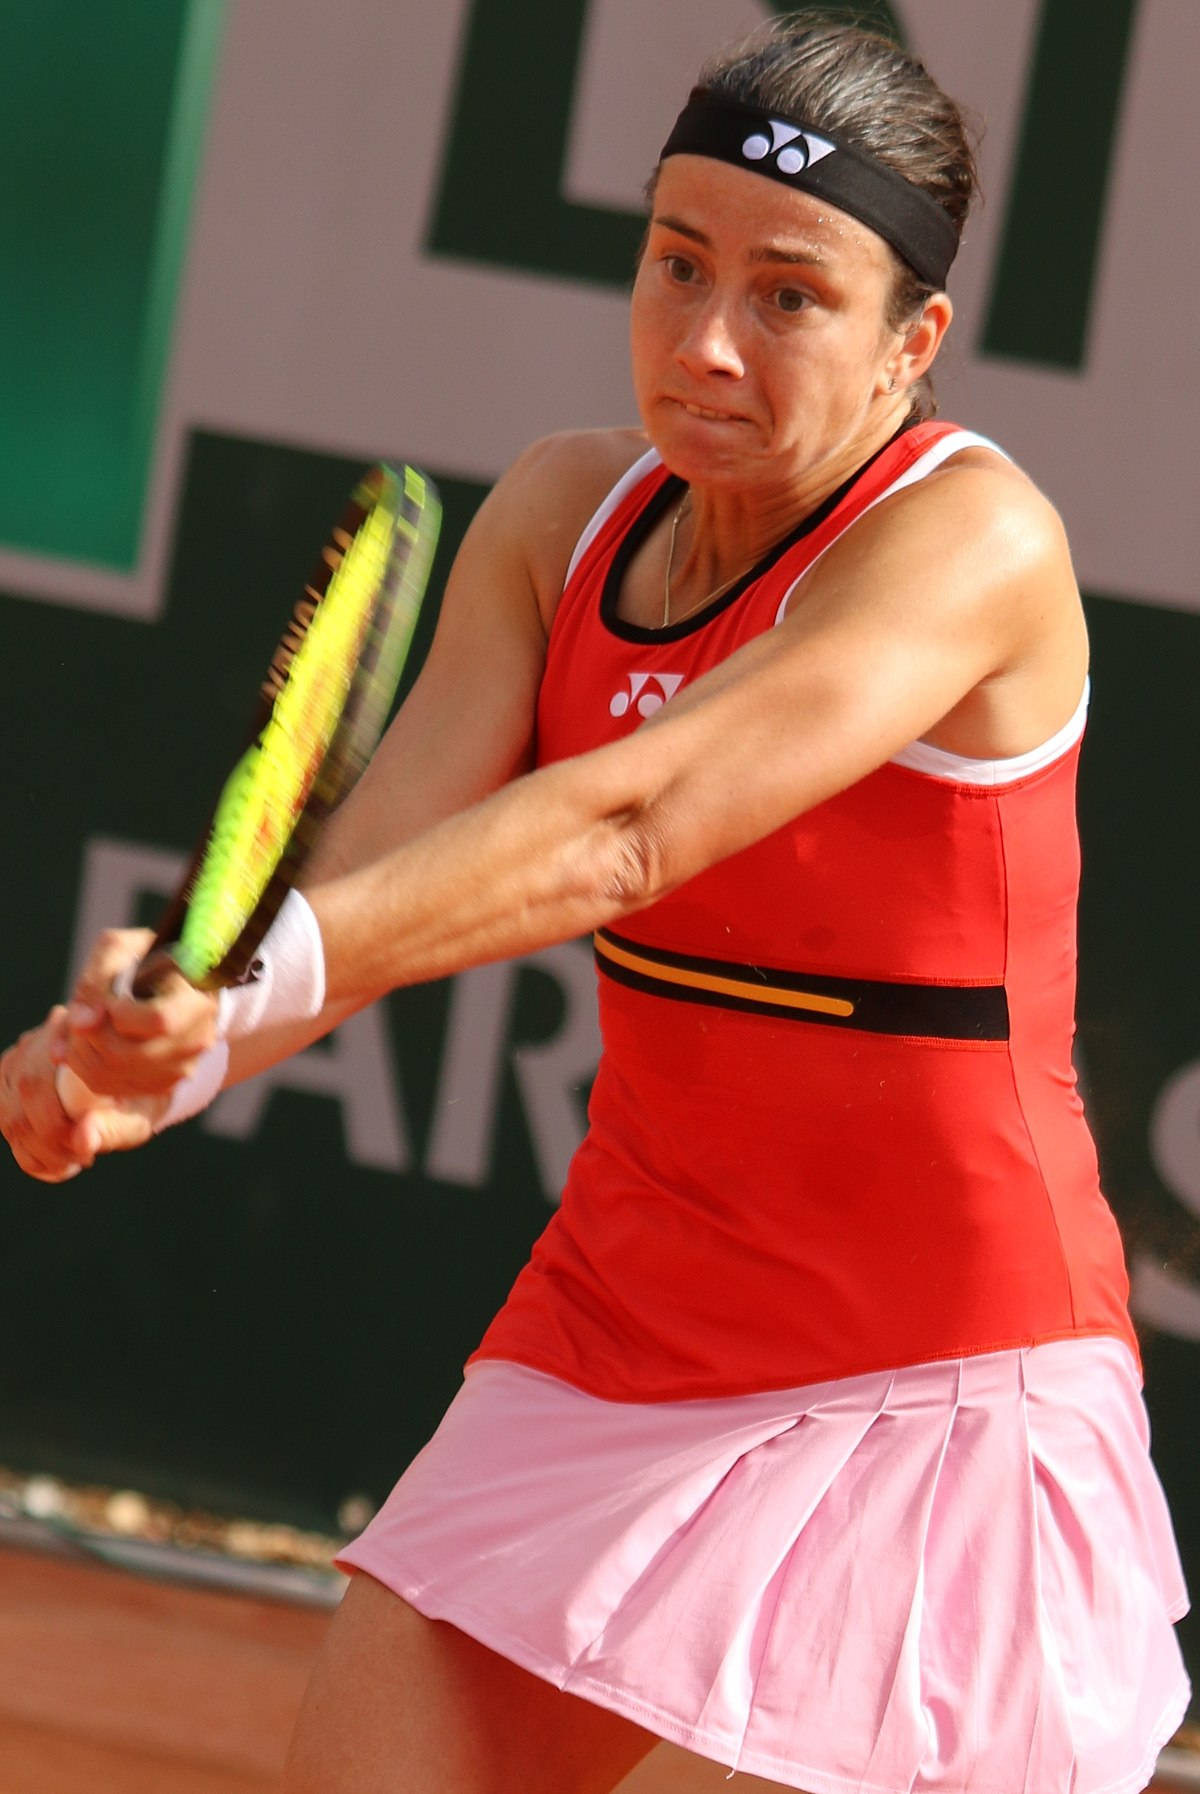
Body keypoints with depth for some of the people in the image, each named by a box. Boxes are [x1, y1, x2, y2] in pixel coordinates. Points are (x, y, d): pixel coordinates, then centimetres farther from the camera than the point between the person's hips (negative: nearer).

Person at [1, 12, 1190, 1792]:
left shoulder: (973, 541, -19)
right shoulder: (568, 512, 2)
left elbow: (628, 827, -32)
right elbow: (382, 855, -9)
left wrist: (261, 973, -44)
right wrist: (168, 1047, -30)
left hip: (937, 1384, -6)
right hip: (617, 1345, 6)